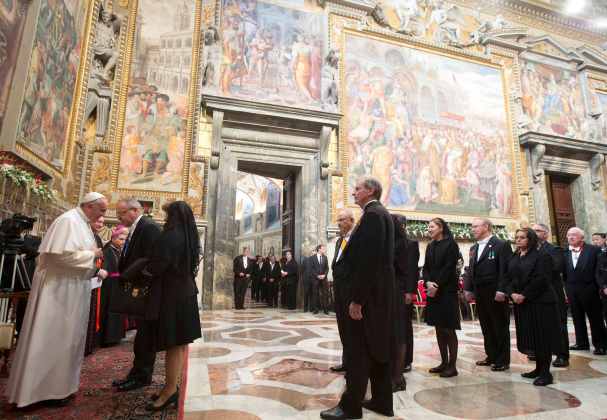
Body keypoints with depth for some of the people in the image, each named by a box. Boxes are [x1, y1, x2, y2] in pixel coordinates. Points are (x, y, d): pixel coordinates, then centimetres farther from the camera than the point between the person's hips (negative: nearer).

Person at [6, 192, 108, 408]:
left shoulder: (82, 223, 11)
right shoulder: (69, 221, -18)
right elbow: (62, 254, -27)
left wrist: (96, 271, 6)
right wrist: (92, 254, -16)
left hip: (72, 289, 10)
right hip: (59, 288, -10)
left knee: (66, 337, 16)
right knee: (54, 337, 1)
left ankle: (59, 383, 28)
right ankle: (48, 388, 15)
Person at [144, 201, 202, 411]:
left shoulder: (170, 236, -17)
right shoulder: (190, 237, 8)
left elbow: (156, 267, -17)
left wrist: (142, 271, 3)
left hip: (171, 295, -8)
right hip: (187, 293, 8)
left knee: (173, 344, 1)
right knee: (181, 344, 14)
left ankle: (170, 391, 11)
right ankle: (174, 387, 25)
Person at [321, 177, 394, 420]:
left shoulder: (372, 214, -15)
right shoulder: (381, 214, 16)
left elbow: (368, 260, -23)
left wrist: (357, 298, -21)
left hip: (369, 293, -10)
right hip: (379, 292, 10)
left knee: (359, 349, -1)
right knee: (377, 346, 16)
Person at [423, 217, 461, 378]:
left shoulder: (451, 244, -5)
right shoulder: (430, 246, 14)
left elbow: (449, 268, -12)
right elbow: (426, 268, 10)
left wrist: (437, 285, -15)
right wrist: (428, 282, -9)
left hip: (447, 290, -6)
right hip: (433, 291, 6)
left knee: (448, 329, -2)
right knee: (439, 328, 10)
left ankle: (452, 365, 7)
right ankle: (444, 362, 19)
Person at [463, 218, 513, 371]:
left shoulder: (502, 245, -8)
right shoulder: (474, 248, 15)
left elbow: (505, 270, -14)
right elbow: (471, 270, 16)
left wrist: (501, 291, -19)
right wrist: (468, 289, 8)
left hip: (495, 294, -7)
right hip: (480, 294, 7)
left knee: (500, 328, 5)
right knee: (486, 327, 13)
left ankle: (502, 360, 15)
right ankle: (491, 356, 25)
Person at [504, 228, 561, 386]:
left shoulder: (542, 256, -6)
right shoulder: (513, 259, 13)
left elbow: (541, 279, -16)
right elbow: (507, 278, 9)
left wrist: (524, 295, -18)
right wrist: (512, 293, -9)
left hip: (540, 302, -6)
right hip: (521, 303, 7)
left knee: (543, 337, -1)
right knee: (530, 337, 11)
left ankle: (545, 372, 7)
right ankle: (539, 368, 23)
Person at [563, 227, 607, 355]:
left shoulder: (594, 250, -6)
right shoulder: (564, 252, 4)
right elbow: (563, 272, 4)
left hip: (589, 289, -4)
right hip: (572, 290, 4)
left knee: (595, 318, 6)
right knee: (577, 318, 13)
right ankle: (582, 342, 25)